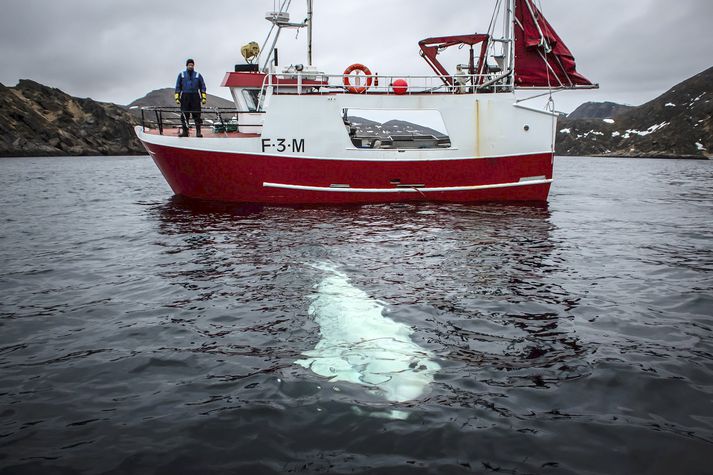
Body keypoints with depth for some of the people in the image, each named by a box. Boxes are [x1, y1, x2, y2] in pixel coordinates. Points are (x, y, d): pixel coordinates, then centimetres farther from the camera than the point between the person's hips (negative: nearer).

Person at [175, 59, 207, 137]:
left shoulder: (198, 75, 11)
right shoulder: (181, 75, 12)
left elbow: (202, 87, 10)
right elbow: (178, 87, 12)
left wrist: (204, 98, 0)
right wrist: (177, 98, 2)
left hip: (195, 97, -1)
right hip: (185, 97, 1)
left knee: (197, 115, -5)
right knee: (184, 115, -1)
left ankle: (198, 132, -2)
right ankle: (184, 131, 5)